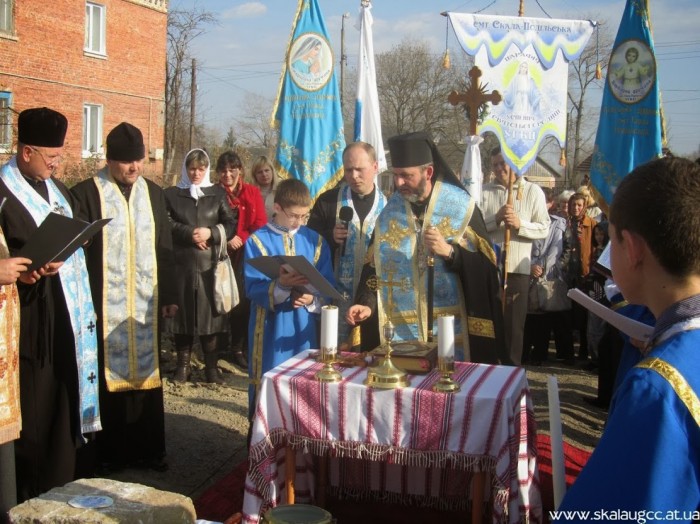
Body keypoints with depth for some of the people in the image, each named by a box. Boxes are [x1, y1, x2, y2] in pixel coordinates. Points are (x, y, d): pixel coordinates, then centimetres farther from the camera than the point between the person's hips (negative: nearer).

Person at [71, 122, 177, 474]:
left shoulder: (153, 193, 10)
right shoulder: (86, 193, -5)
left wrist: (168, 295, 8)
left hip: (146, 304, 4)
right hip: (104, 305, -4)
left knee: (146, 372, 10)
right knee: (108, 377, 2)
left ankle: (148, 448, 21)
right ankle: (109, 454, 15)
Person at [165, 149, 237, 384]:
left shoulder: (218, 194, 12)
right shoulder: (171, 194, 9)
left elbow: (231, 225, 5)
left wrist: (211, 232, -12)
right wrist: (189, 233, -17)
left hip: (210, 264, 0)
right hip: (182, 264, 0)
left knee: (209, 313, 1)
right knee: (183, 313, 3)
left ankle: (211, 366, 10)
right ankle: (183, 364, 14)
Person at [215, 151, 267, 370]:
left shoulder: (252, 192, 8)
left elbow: (260, 224, 3)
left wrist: (241, 238, -10)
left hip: (247, 253, 1)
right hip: (223, 254, -1)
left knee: (246, 300, -4)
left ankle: (241, 348, 8)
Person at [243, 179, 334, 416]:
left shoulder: (315, 241, 6)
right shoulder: (257, 241, -3)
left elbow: (328, 286, 3)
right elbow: (252, 289, -11)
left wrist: (313, 299, -18)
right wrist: (281, 285, -29)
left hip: (305, 330, 3)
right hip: (272, 330, -3)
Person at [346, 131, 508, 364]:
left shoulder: (461, 207, -3)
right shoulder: (390, 212, 4)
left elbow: (485, 265, -6)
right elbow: (374, 265, 5)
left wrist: (449, 251, -21)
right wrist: (367, 304, -9)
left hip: (451, 326, -2)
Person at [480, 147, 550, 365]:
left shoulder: (533, 191, 4)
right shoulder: (484, 191, 7)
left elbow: (544, 229, -2)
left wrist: (520, 224, -17)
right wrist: (496, 219, -16)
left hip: (517, 268, -1)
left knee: (514, 323, 6)